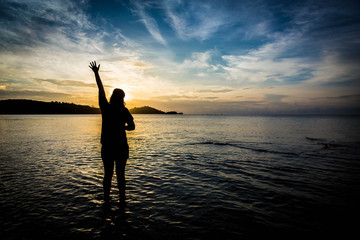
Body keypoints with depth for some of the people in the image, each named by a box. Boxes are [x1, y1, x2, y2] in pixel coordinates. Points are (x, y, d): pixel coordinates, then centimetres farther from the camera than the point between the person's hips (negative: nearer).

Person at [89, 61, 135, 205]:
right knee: (120, 174, 8)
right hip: (121, 147, -2)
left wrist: (96, 73, 19)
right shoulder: (124, 111, -8)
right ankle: (122, 200, 14)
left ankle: (106, 199, 18)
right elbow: (132, 127, -10)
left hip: (107, 147, 2)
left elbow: (101, 89, 7)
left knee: (107, 174, 13)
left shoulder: (105, 108, -3)